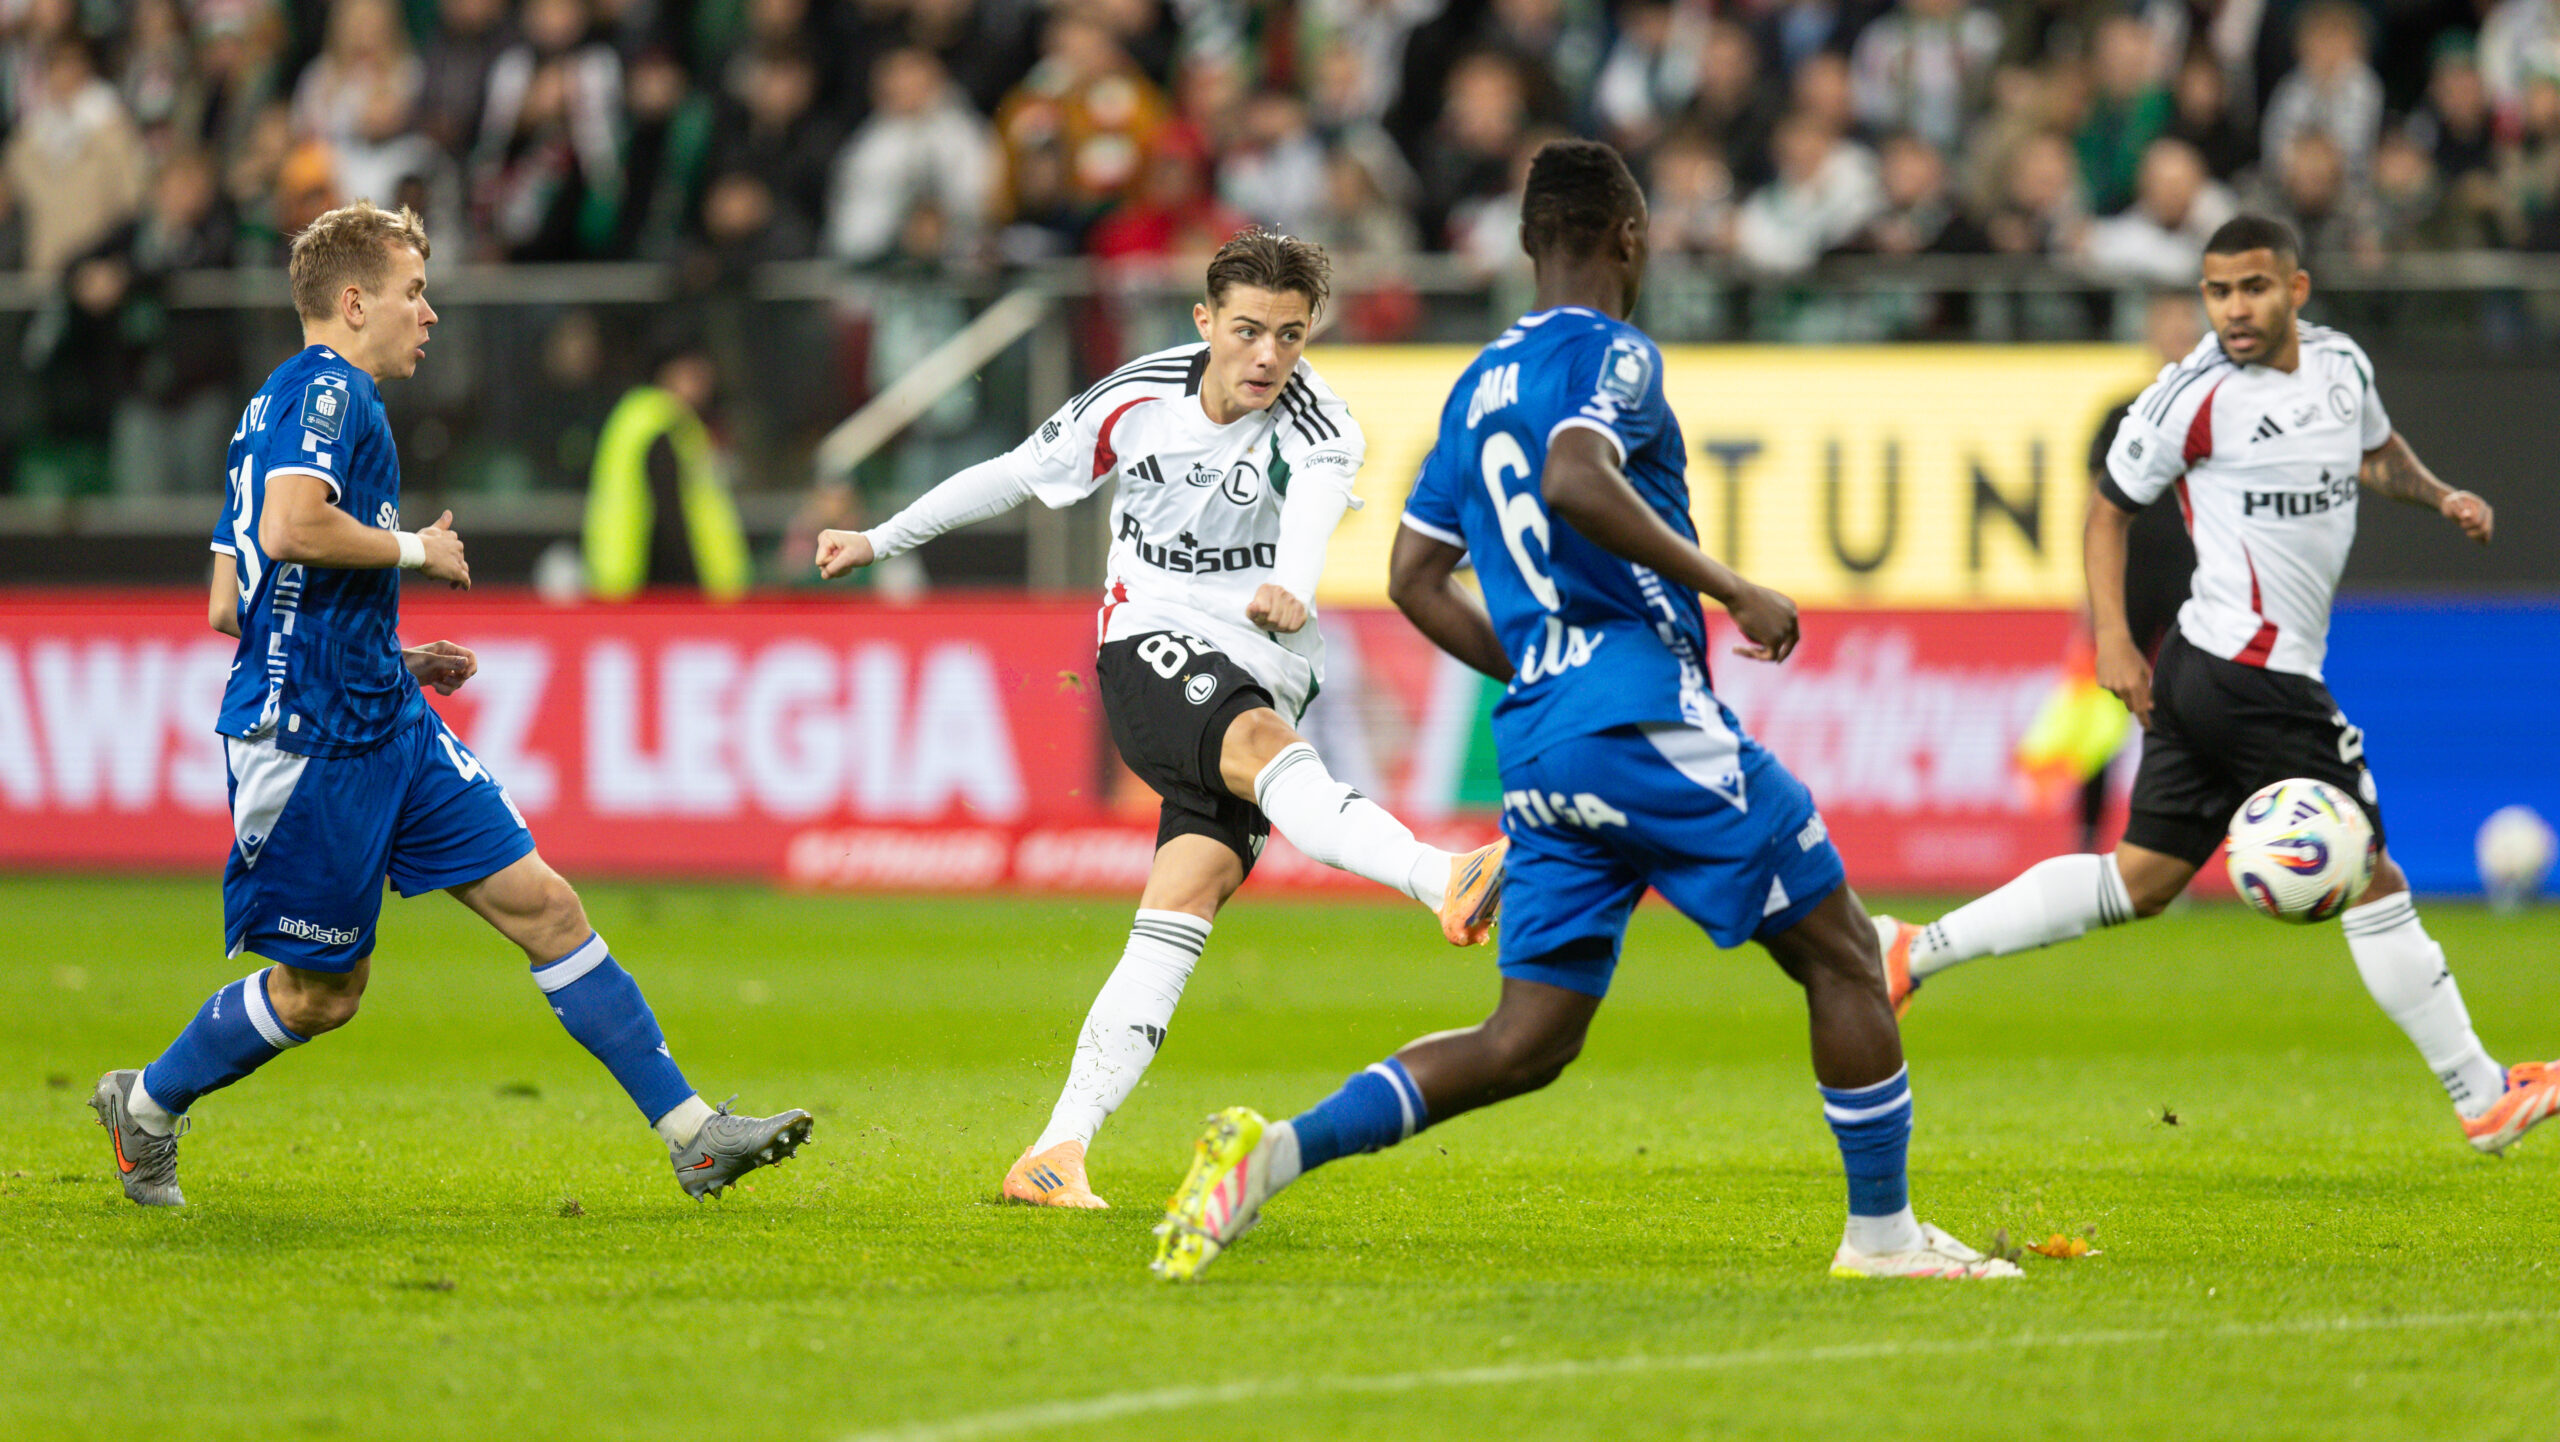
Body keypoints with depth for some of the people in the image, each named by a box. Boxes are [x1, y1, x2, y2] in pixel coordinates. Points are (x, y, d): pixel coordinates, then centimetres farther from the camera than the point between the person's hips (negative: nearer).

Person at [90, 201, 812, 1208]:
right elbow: (291, 530, -30)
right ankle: (145, 1105, 25)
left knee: (541, 903, 1)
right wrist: (413, 550, -13)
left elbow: (227, 608, 21)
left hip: (389, 722, 10)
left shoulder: (282, 406, 19)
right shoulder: (325, 390, -11)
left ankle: (691, 1132, -1)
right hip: (313, 738, -10)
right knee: (319, 992, 3)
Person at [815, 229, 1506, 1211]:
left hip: (1264, 676, 1)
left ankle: (1057, 1153, -9)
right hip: (1150, 650, -1)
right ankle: (1449, 882, -60)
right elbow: (1015, 476, 14)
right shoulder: (1138, 401, -2)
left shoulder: (1317, 428, -8)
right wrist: (880, 541, 22)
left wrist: (1290, 589, -55)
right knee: (1266, 746, -34)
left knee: (1185, 905, -12)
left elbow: (1317, 504, -32)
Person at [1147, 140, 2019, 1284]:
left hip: (1539, 740, 8)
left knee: (1526, 1045, 5)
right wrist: (1733, 591, -19)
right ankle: (1884, 1236, 8)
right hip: (1644, 718, -8)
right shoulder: (1611, 354, -5)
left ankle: (1275, 1148, -11)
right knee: (1841, 956, 5)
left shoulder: (1477, 385, 20)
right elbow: (1575, 478, -25)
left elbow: (1414, 577, 23)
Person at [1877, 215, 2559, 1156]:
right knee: (2371, 883, 0)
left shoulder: (2341, 363, 10)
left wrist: (2438, 495, 13)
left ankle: (1920, 951, 13)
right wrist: (2112, 639, -9)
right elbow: (2111, 509, -2)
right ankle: (2483, 1098, 10)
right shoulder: (2195, 397, -12)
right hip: (2257, 679, -8)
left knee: (2140, 882, 11)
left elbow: (2376, 450, 31)